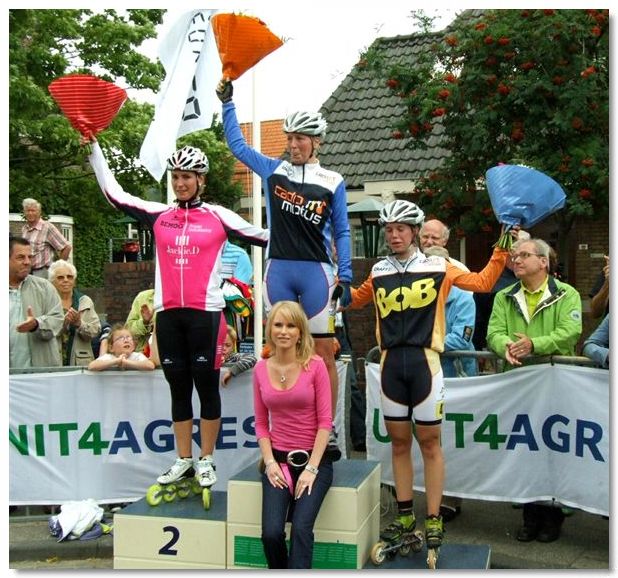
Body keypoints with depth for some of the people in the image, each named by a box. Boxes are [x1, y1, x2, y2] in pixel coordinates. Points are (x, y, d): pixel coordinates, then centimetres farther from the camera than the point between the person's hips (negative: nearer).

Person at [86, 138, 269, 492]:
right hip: (168, 314, 3)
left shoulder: (219, 216, 2)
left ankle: (207, 460, 15)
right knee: (179, 388, 10)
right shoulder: (159, 215, 9)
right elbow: (114, 194, 12)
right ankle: (184, 460, 20)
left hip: (205, 313, -3)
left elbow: (263, 236, 4)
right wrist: (93, 146, 14)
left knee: (206, 386, 3)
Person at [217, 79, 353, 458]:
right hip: (279, 271, 2)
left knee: (324, 352, -1)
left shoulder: (332, 182, 3)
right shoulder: (274, 170, 9)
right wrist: (227, 102, 11)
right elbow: (237, 145, 16)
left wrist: (345, 277, 0)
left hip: (316, 273, -2)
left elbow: (341, 232, 6)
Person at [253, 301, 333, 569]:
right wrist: (270, 462, -5)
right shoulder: (261, 369, 3)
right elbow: (261, 423, 7)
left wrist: (311, 468, -13)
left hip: (314, 458, -2)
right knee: (271, 532, -16)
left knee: (301, 528, -24)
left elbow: (325, 421, -8)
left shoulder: (315, 365, -7)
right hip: (278, 459, 2)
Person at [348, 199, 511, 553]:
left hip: (425, 362, -3)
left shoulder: (438, 268, 2)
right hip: (391, 364, 3)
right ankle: (405, 516, 23)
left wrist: (501, 252, -3)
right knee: (399, 442, 11)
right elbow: (357, 299, 28)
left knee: (429, 443, 4)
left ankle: (434, 520, 14)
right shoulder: (379, 272, 11)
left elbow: (483, 282, 5)